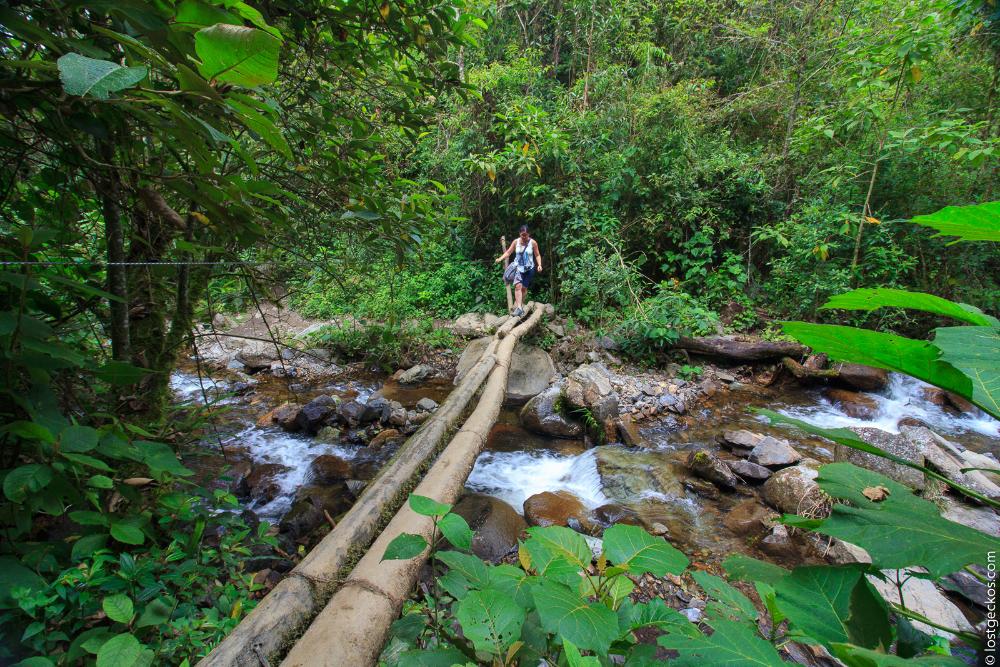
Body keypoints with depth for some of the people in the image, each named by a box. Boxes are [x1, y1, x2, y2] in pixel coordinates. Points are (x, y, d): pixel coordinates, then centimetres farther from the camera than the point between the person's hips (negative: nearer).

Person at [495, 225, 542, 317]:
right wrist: (500, 259, -16)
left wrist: (539, 265, -15)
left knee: (524, 287, 7)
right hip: (518, 267, 0)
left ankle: (518, 304, 24)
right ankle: (519, 308, -24)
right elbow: (508, 252, -1)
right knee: (518, 286, -17)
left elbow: (537, 255, 0)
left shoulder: (533, 242, -6)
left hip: (529, 269, 0)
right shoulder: (516, 242, -3)